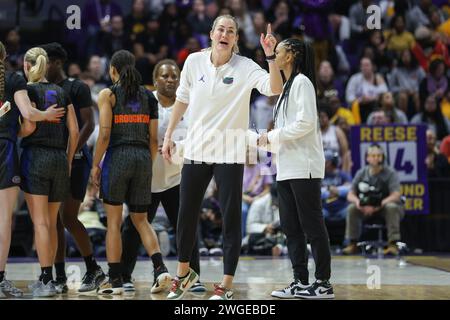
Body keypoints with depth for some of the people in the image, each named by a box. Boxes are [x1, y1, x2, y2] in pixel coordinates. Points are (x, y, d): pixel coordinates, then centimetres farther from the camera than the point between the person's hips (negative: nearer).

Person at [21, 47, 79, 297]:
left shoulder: (28, 90, -3)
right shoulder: (61, 92, 13)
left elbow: (30, 126, -15)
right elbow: (74, 131, 9)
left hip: (35, 155, -5)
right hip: (59, 159, 5)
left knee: (40, 222, -6)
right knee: (51, 223, 12)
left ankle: (46, 280, -10)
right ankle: (47, 278, 17)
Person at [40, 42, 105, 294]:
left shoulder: (78, 88, -3)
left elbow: (88, 124, -11)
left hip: (75, 159, -7)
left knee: (69, 218, -11)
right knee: (55, 220, 4)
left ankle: (94, 270, 3)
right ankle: (60, 278, 8)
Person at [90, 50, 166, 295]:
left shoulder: (108, 94, -2)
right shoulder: (148, 96, 11)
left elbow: (104, 134, -9)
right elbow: (154, 139, 9)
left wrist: (95, 164, -1)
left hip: (118, 155, -4)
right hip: (143, 157, 4)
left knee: (114, 221, 4)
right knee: (141, 219, 13)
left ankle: (115, 279, 6)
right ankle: (160, 267, -5)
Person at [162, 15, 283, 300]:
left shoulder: (245, 67, -8)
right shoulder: (194, 62, 1)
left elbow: (274, 89, -23)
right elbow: (182, 99, 14)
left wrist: (271, 55, -34)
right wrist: (169, 134, 14)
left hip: (229, 154, -3)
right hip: (196, 149, 3)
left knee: (231, 218, -2)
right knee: (187, 216, 11)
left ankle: (227, 285, 6)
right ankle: (184, 273, 32)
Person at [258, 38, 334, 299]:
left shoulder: (302, 82, -7)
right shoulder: (287, 86, 20)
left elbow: (306, 123, -18)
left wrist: (273, 136, -11)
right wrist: (268, 140, 8)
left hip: (304, 167, -9)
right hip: (287, 168, 9)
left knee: (312, 225, -7)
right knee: (291, 227, 8)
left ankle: (324, 284, -4)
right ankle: (301, 282, 11)